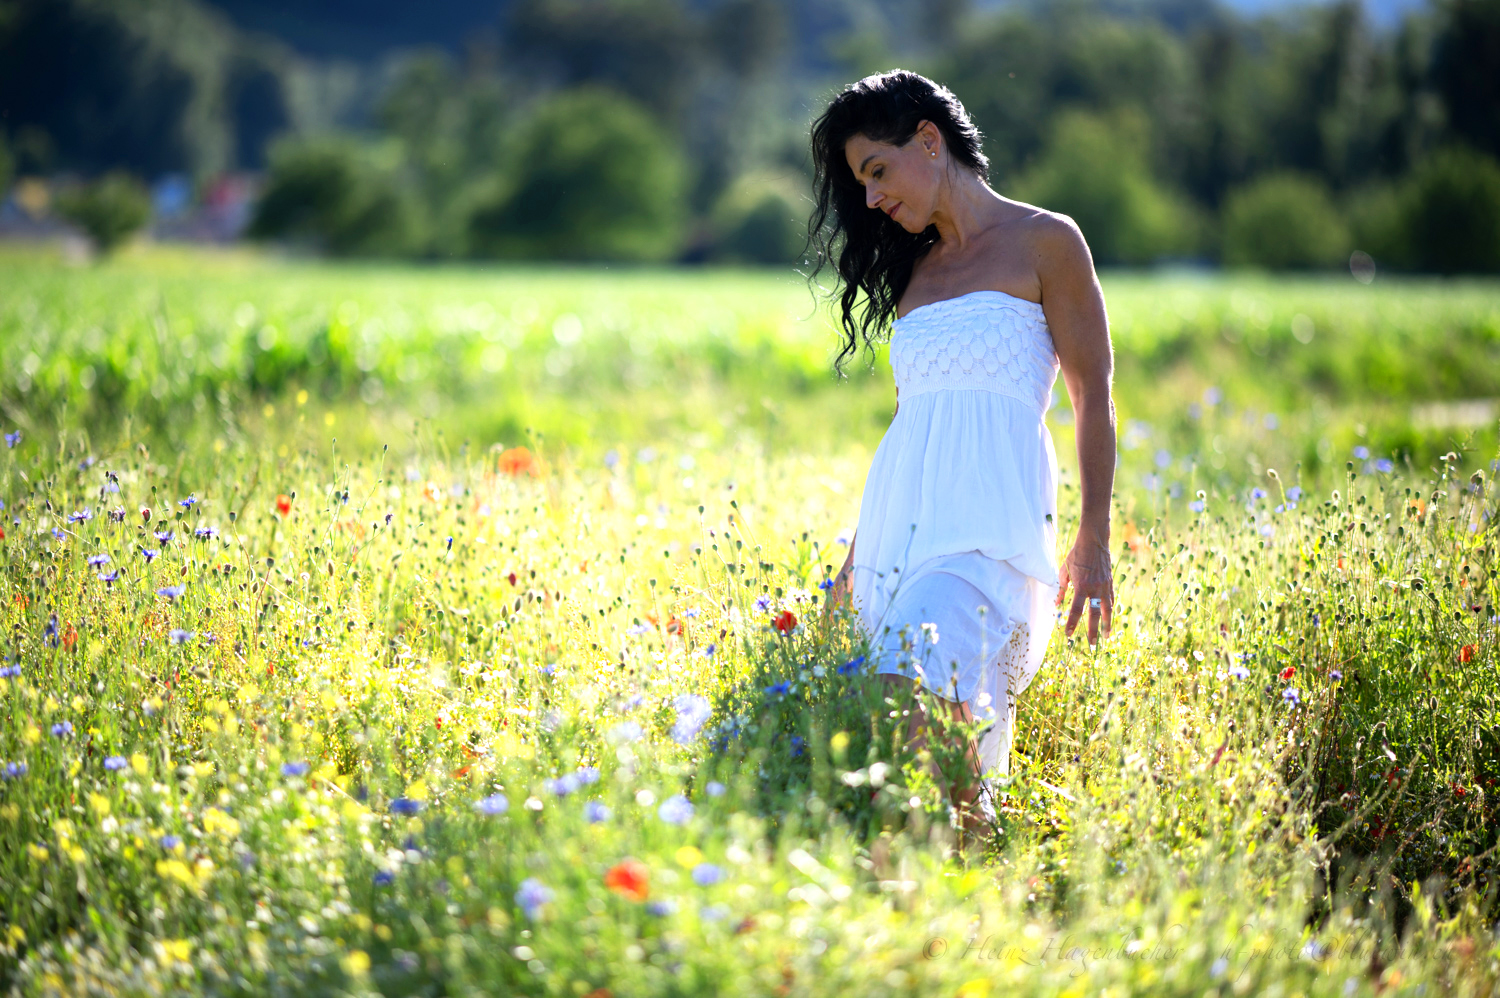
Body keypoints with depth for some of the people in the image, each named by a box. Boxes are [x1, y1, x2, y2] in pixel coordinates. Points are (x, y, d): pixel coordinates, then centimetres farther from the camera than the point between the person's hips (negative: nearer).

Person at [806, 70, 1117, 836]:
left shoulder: (1045, 243, 5)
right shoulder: (915, 270, 22)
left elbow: (1093, 397, 2)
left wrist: (1094, 542, -5)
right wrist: (855, 558, 22)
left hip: (990, 519, -6)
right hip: (899, 516, 7)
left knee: (915, 695, -30)